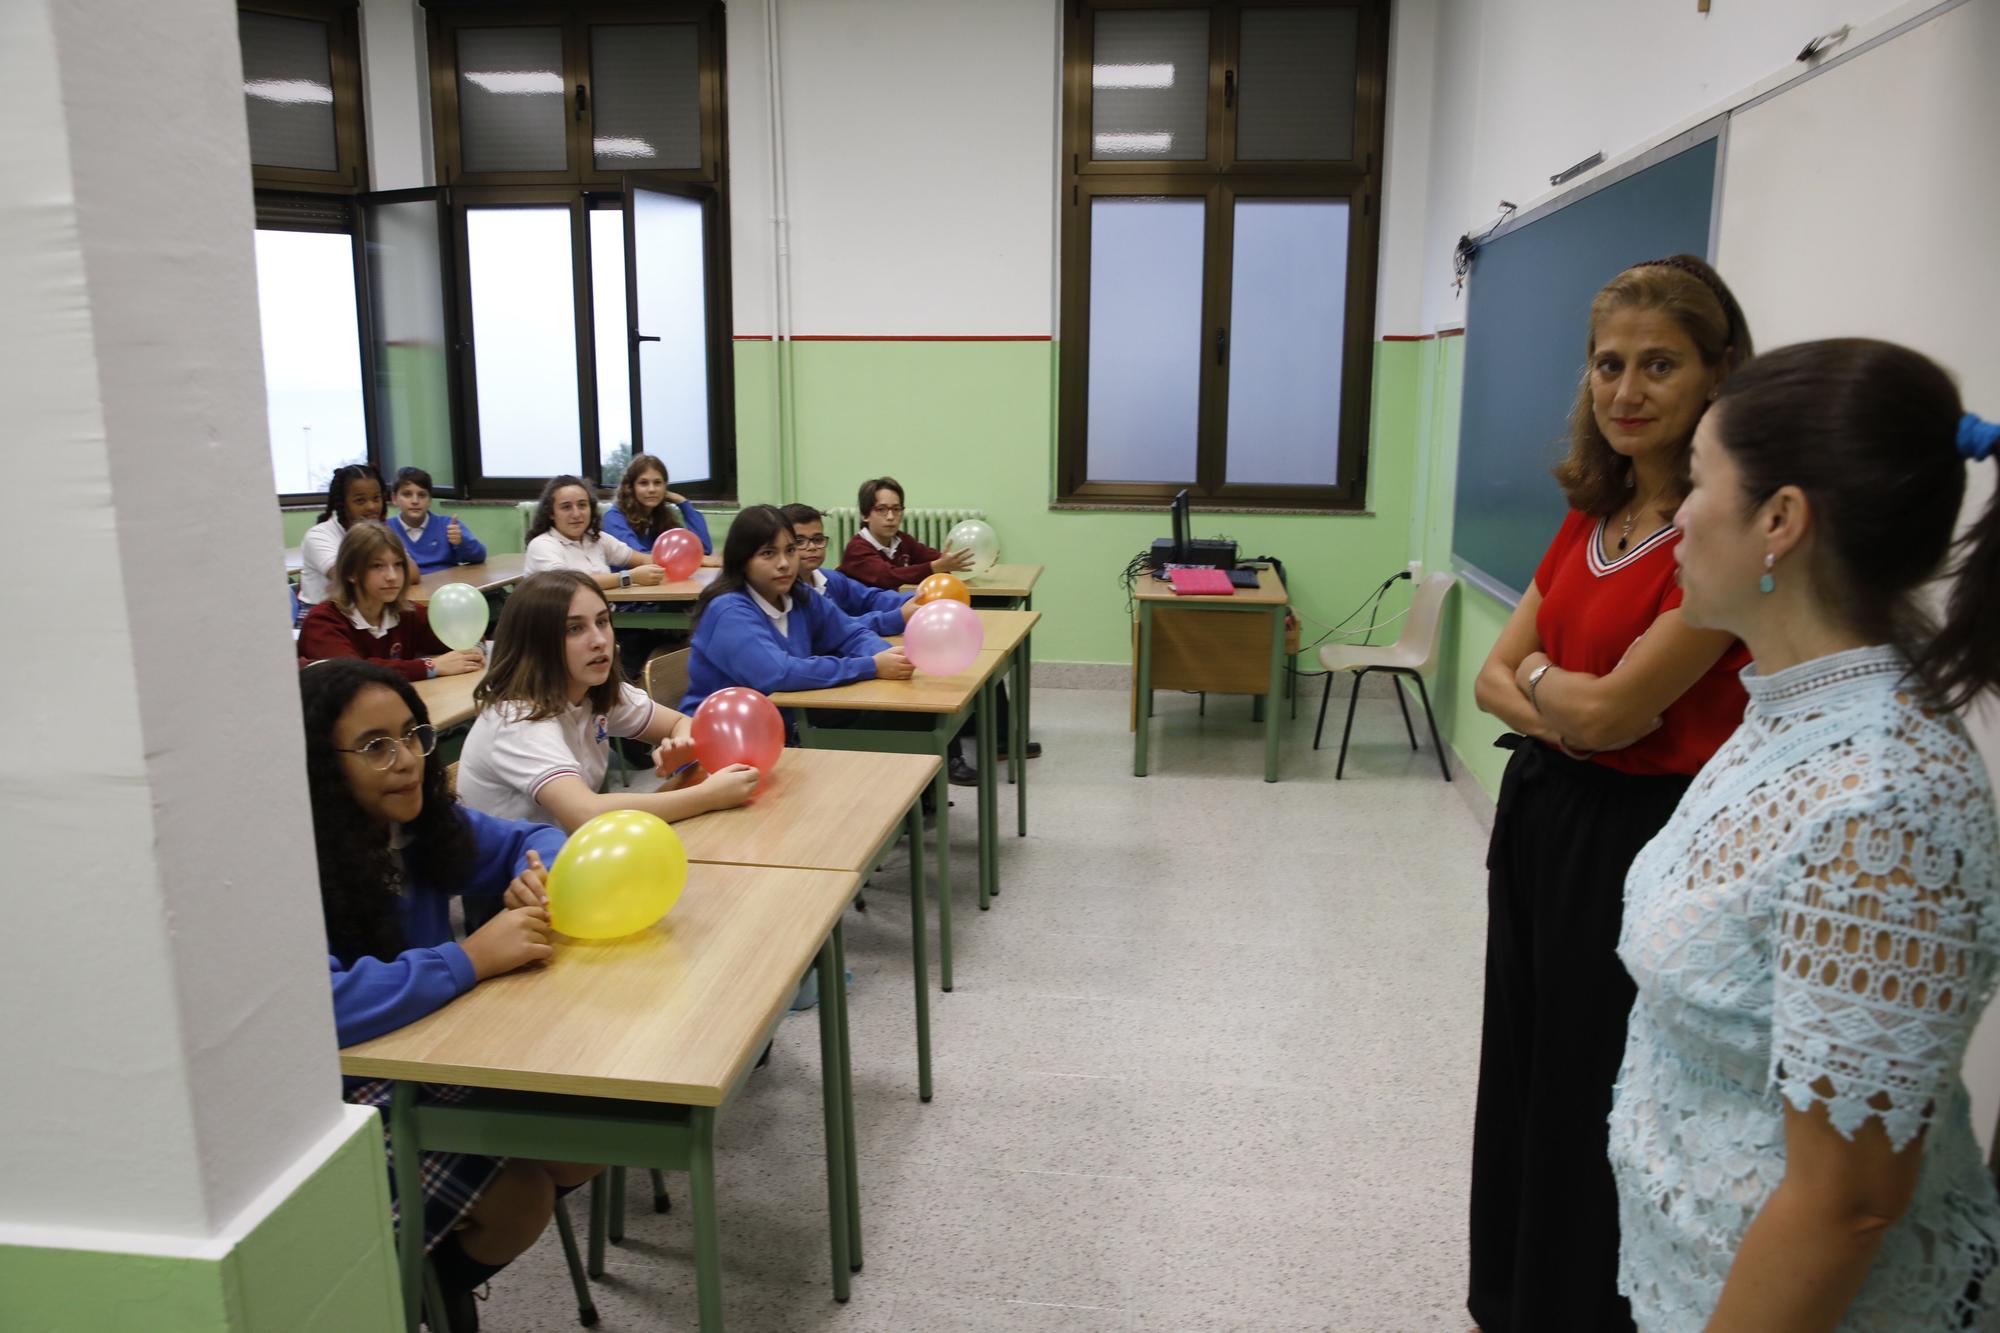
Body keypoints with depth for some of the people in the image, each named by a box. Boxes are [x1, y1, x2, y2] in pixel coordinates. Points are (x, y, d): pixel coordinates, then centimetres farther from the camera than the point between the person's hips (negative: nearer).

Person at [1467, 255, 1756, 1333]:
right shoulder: (1590, 517, 7)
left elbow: (1610, 708, -22)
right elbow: (1492, 680, 5)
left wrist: (1537, 673, -2)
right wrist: (1564, 712, -14)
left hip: (1639, 835, -8)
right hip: (1538, 812, 8)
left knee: (1593, 1100, 8)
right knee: (1521, 1070, 21)